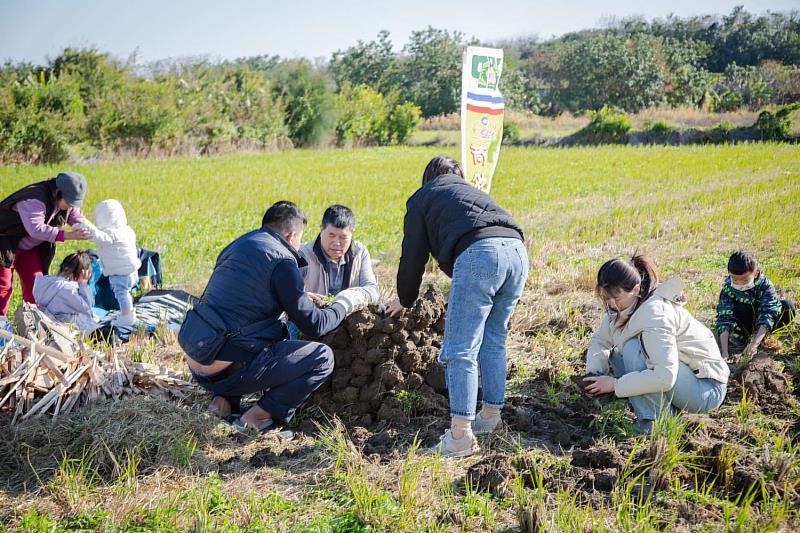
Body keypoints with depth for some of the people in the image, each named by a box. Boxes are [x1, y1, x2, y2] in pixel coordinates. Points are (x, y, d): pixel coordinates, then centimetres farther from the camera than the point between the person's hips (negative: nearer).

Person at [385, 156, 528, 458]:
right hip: (517, 250, 7)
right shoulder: (473, 192, 40)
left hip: (479, 254, -6)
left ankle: (461, 435, -10)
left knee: (461, 350, -5)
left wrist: (404, 301, 36)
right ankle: (491, 415, 25)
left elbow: (413, 256, 19)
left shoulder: (422, 198, 23)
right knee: (493, 341, 20)